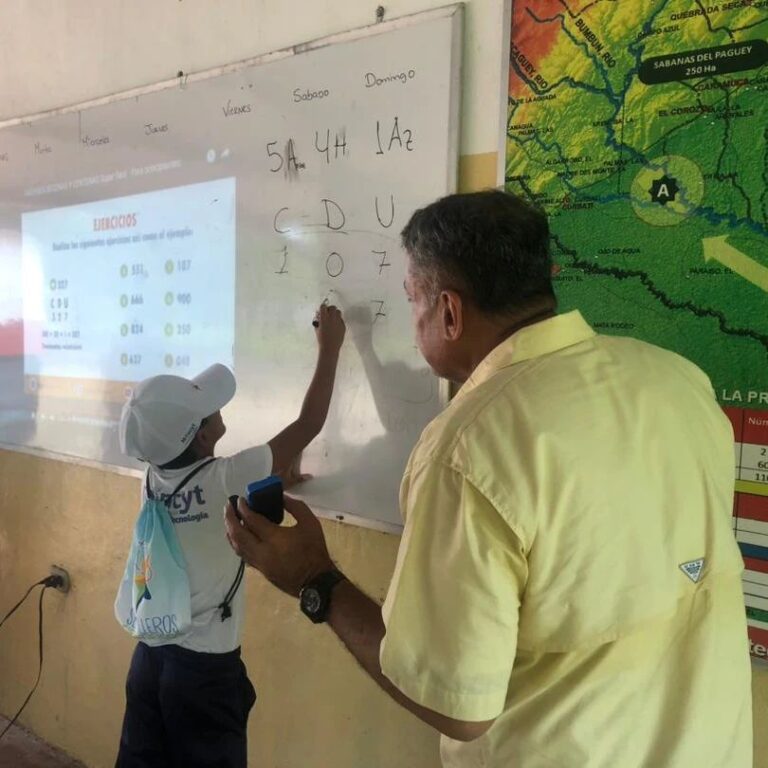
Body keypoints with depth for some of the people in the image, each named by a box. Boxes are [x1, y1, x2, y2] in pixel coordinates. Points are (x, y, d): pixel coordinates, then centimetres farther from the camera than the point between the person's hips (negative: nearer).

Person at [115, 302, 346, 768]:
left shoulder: (155, 477, -4)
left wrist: (272, 478, 18)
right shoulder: (225, 480, -22)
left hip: (151, 655, 6)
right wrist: (330, 348, -7)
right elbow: (308, 426, -15)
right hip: (206, 668, -6)